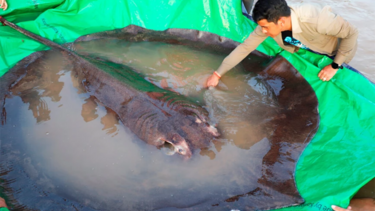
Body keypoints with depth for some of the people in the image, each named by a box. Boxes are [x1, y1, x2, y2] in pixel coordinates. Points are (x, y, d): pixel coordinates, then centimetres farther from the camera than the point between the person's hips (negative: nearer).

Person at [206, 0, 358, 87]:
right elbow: (245, 47, -22)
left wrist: (335, 66, -27)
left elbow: (351, 33, -32)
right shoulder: (269, 22, -30)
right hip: (310, 48, 4)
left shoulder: (315, 19, -46)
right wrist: (218, 74, -21)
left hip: (338, 50, -4)